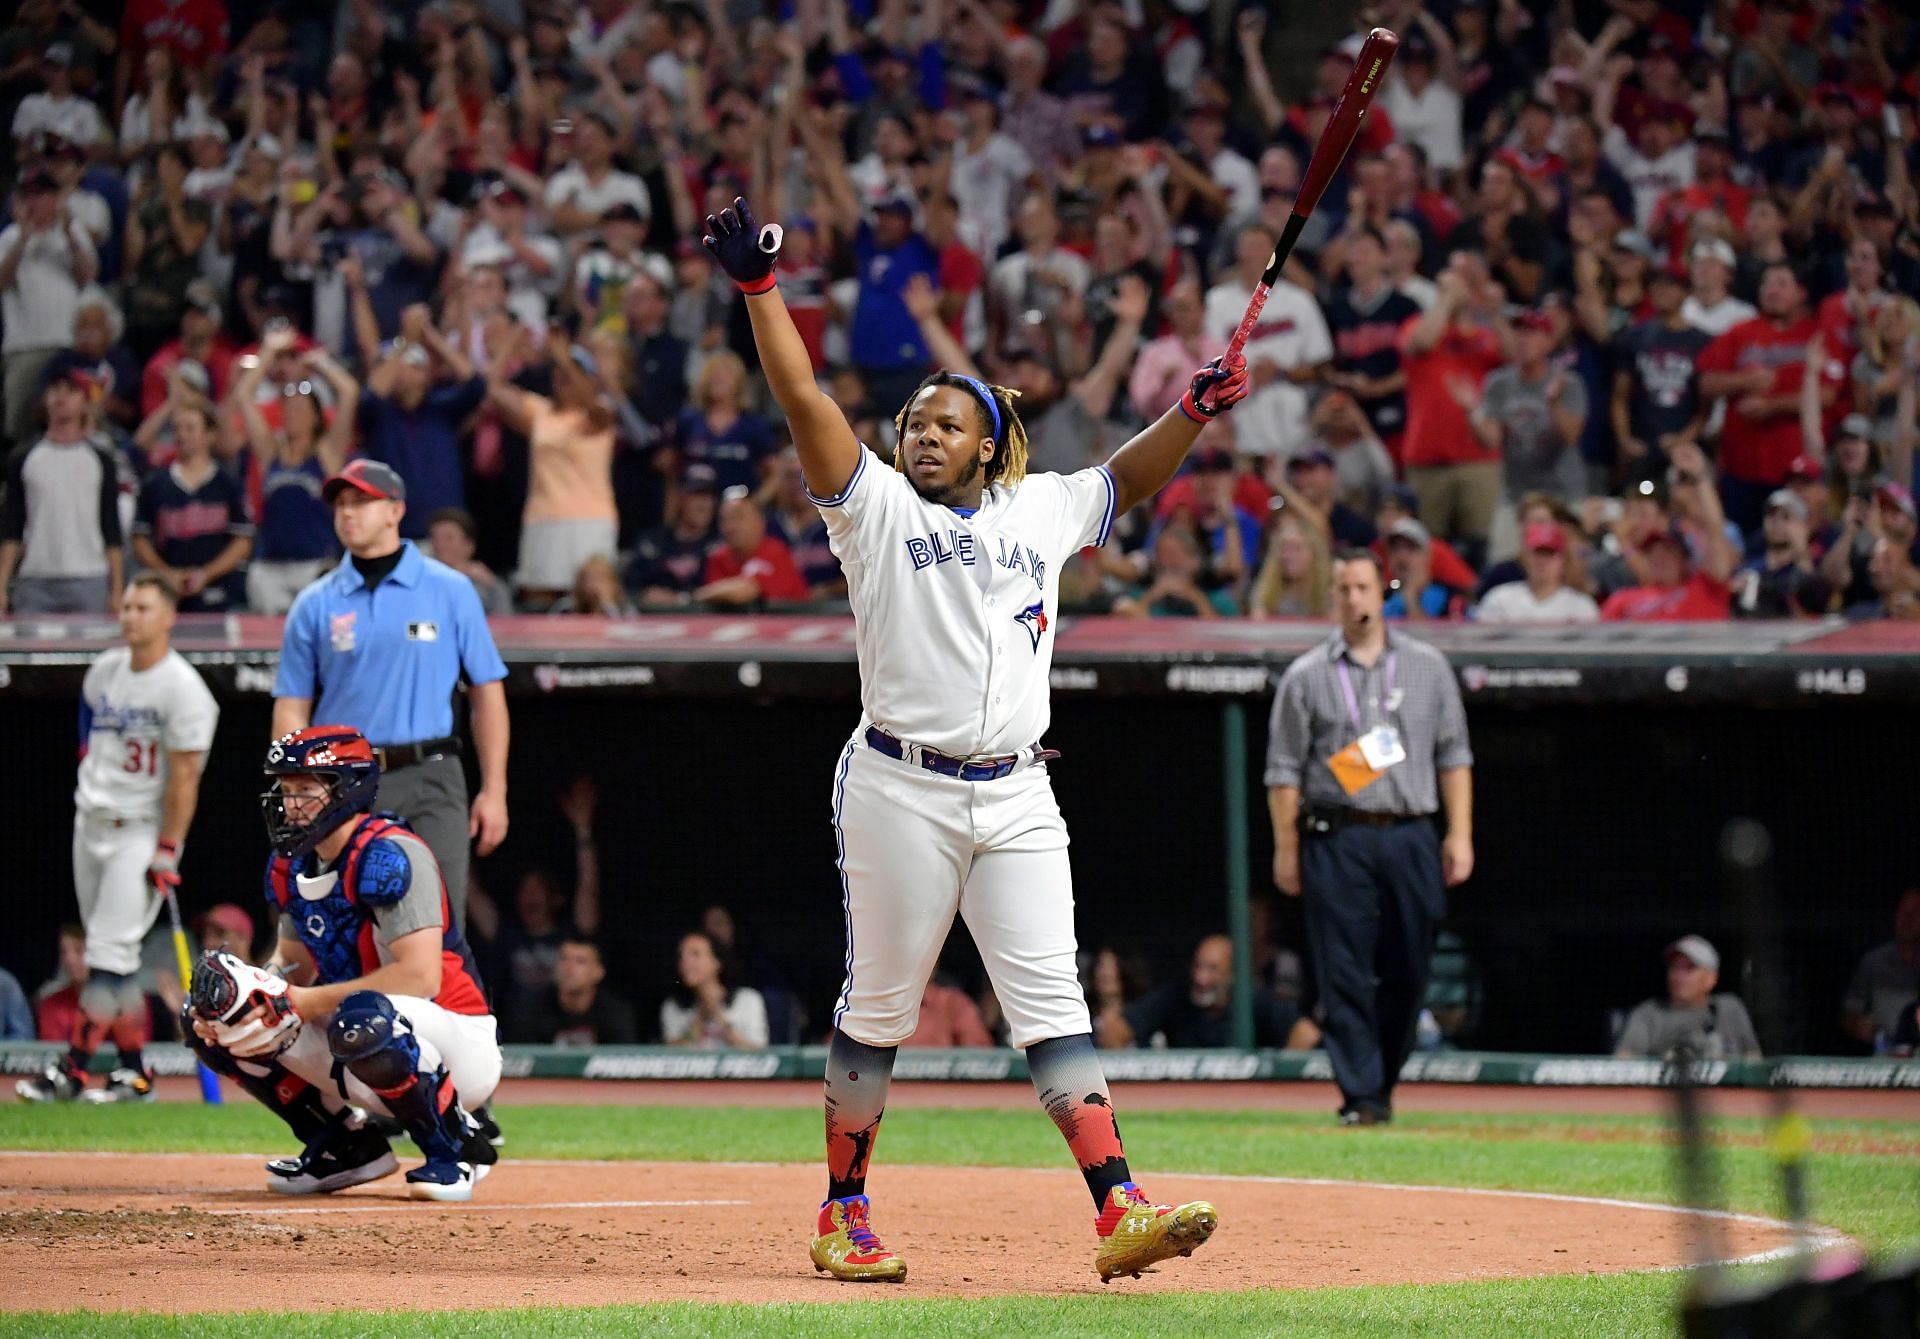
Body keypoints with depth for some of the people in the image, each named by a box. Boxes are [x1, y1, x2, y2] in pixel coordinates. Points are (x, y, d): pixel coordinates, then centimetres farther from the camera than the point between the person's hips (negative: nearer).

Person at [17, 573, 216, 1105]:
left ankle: (71, 1070, -13)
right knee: (111, 958, 8)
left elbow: (184, 776, -16)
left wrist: (167, 852, -19)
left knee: (110, 954, -12)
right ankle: (133, 1071, 13)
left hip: (143, 830, -7)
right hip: (91, 822, 7)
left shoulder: (183, 688, -13)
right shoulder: (103, 671, 8)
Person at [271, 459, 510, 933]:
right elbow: (291, 709, 9)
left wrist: (494, 790, 0)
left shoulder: (451, 591, 7)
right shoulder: (315, 605, 9)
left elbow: (486, 693, 7)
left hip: (431, 785, -1)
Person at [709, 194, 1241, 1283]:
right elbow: (804, 400, -6)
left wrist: (1196, 410, 13)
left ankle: (1121, 1212, -14)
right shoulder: (878, 507, 4)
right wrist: (758, 288, -14)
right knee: (880, 1005, 4)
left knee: (1052, 1004, -4)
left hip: (1016, 799, 3)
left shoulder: (1039, 512, 15)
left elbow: (1129, 478, 28)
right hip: (900, 791, -3)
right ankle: (845, 1213, 15)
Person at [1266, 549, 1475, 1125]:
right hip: (1336, 839, -2)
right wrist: (1286, 849, 0)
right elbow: (1284, 769, 6)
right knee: (1346, 973, -7)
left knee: (1408, 970, 3)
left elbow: (1453, 754, 12)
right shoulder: (1307, 676, 6)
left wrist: (1460, 833, 3)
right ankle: (1362, 1096, -6)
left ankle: (1381, 1083, 18)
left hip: (1411, 838, 2)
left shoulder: (1427, 667, 11)